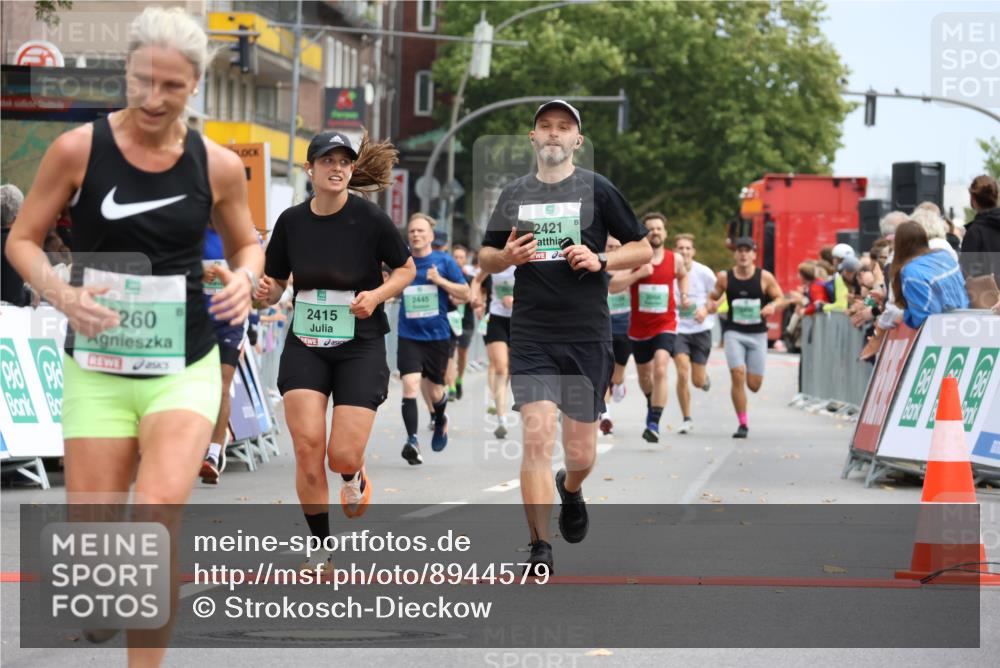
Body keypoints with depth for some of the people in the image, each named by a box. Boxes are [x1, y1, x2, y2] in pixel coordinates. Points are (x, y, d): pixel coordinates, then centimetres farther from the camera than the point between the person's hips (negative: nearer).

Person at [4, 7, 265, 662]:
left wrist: (244, 278, -8)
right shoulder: (78, 149, -7)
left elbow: (247, 243, 15)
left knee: (159, 510, -23)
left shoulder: (218, 165, -2)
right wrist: (59, 292, -17)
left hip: (185, 366, 0)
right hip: (97, 366, 0)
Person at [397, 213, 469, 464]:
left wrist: (440, 280, -13)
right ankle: (412, 441, -21)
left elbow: (465, 294, -2)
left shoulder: (444, 261, -1)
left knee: (434, 393, 10)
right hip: (408, 336, 0)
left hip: (437, 336, 0)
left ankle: (440, 420, 44)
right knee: (410, 384, -19)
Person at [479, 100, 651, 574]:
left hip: (587, 338, -1)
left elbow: (643, 250, 6)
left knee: (581, 453, 5)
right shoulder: (514, 194, 9)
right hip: (531, 336, 1)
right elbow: (485, 258, 18)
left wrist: (601, 261, -12)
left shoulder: (598, 190, 2)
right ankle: (540, 549, -8)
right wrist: (506, 256, -4)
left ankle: (570, 489, 41)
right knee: (537, 436, -14)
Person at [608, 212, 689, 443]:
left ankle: (654, 423, -25)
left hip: (665, 326, -1)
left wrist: (684, 296, 8)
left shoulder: (675, 259, 0)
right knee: (644, 374, 19)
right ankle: (652, 405, 50)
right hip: (639, 327, 1)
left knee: (660, 370, -23)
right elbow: (611, 286, -19)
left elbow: (682, 275, 25)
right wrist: (638, 274, -28)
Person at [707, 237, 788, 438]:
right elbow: (713, 297, 12)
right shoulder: (725, 278, 0)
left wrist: (773, 306, -20)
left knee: (754, 384, -3)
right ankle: (743, 424, -4)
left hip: (757, 333, 0)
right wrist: (710, 305, -11)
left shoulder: (764, 277, -3)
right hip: (734, 333, 0)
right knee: (738, 375, -16)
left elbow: (781, 299, 2)